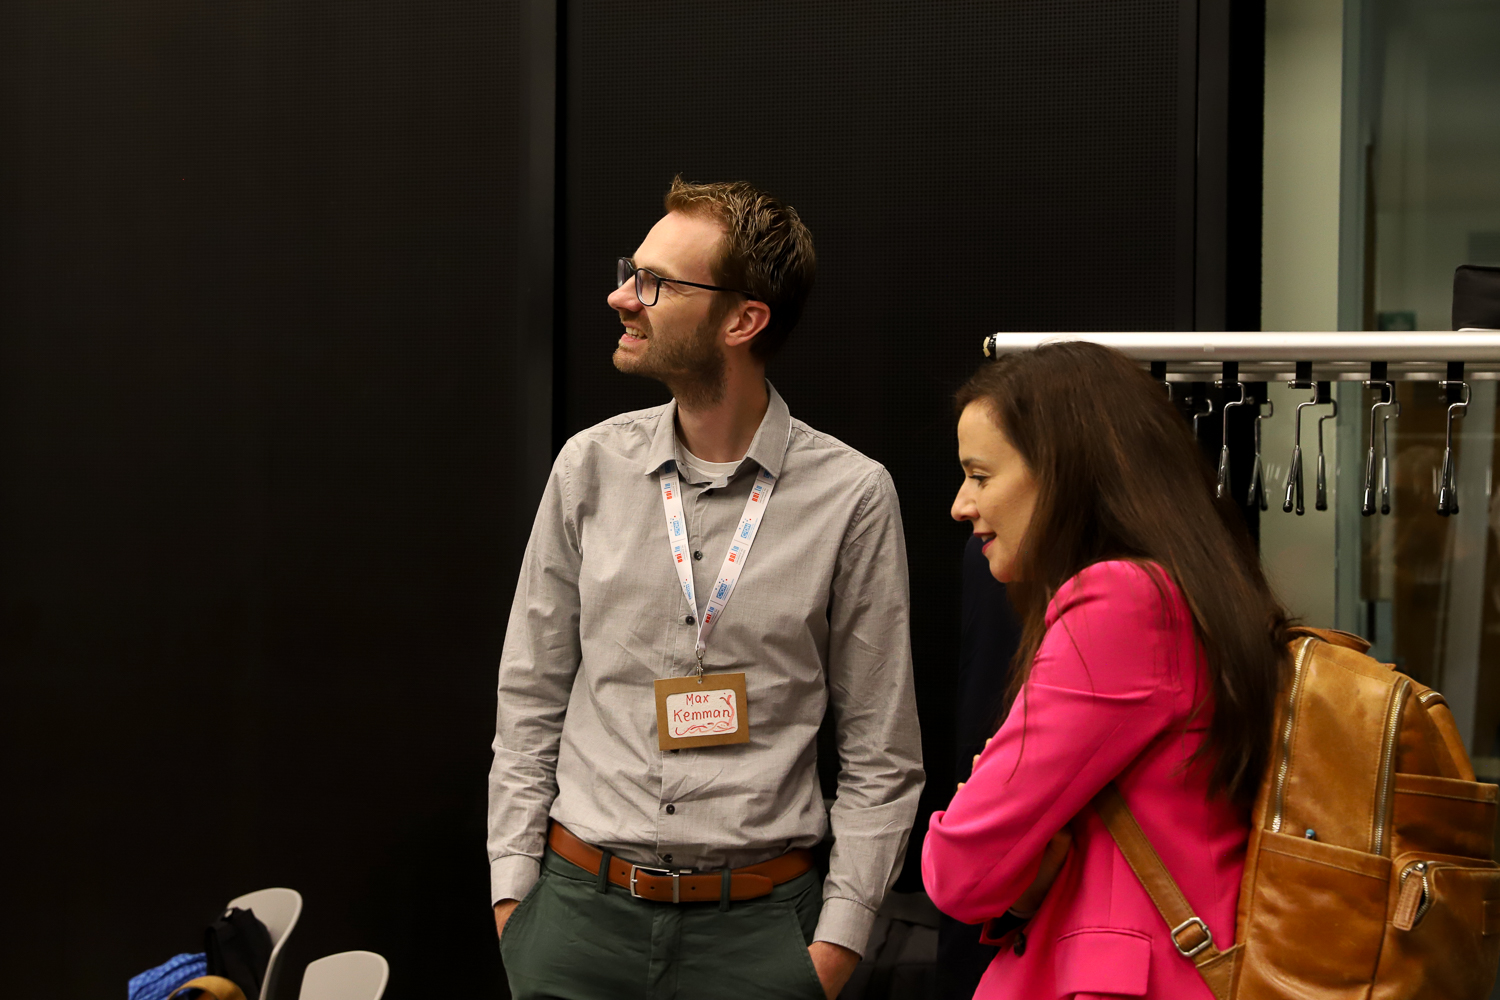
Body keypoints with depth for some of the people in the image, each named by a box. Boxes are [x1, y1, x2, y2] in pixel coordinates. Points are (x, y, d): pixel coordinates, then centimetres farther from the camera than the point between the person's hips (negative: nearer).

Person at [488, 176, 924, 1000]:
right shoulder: (591, 466, 1)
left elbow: (880, 751, -2)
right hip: (581, 904, 2)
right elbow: (530, 700, 6)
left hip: (757, 926, -2)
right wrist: (512, 889, 1)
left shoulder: (852, 495, -7)